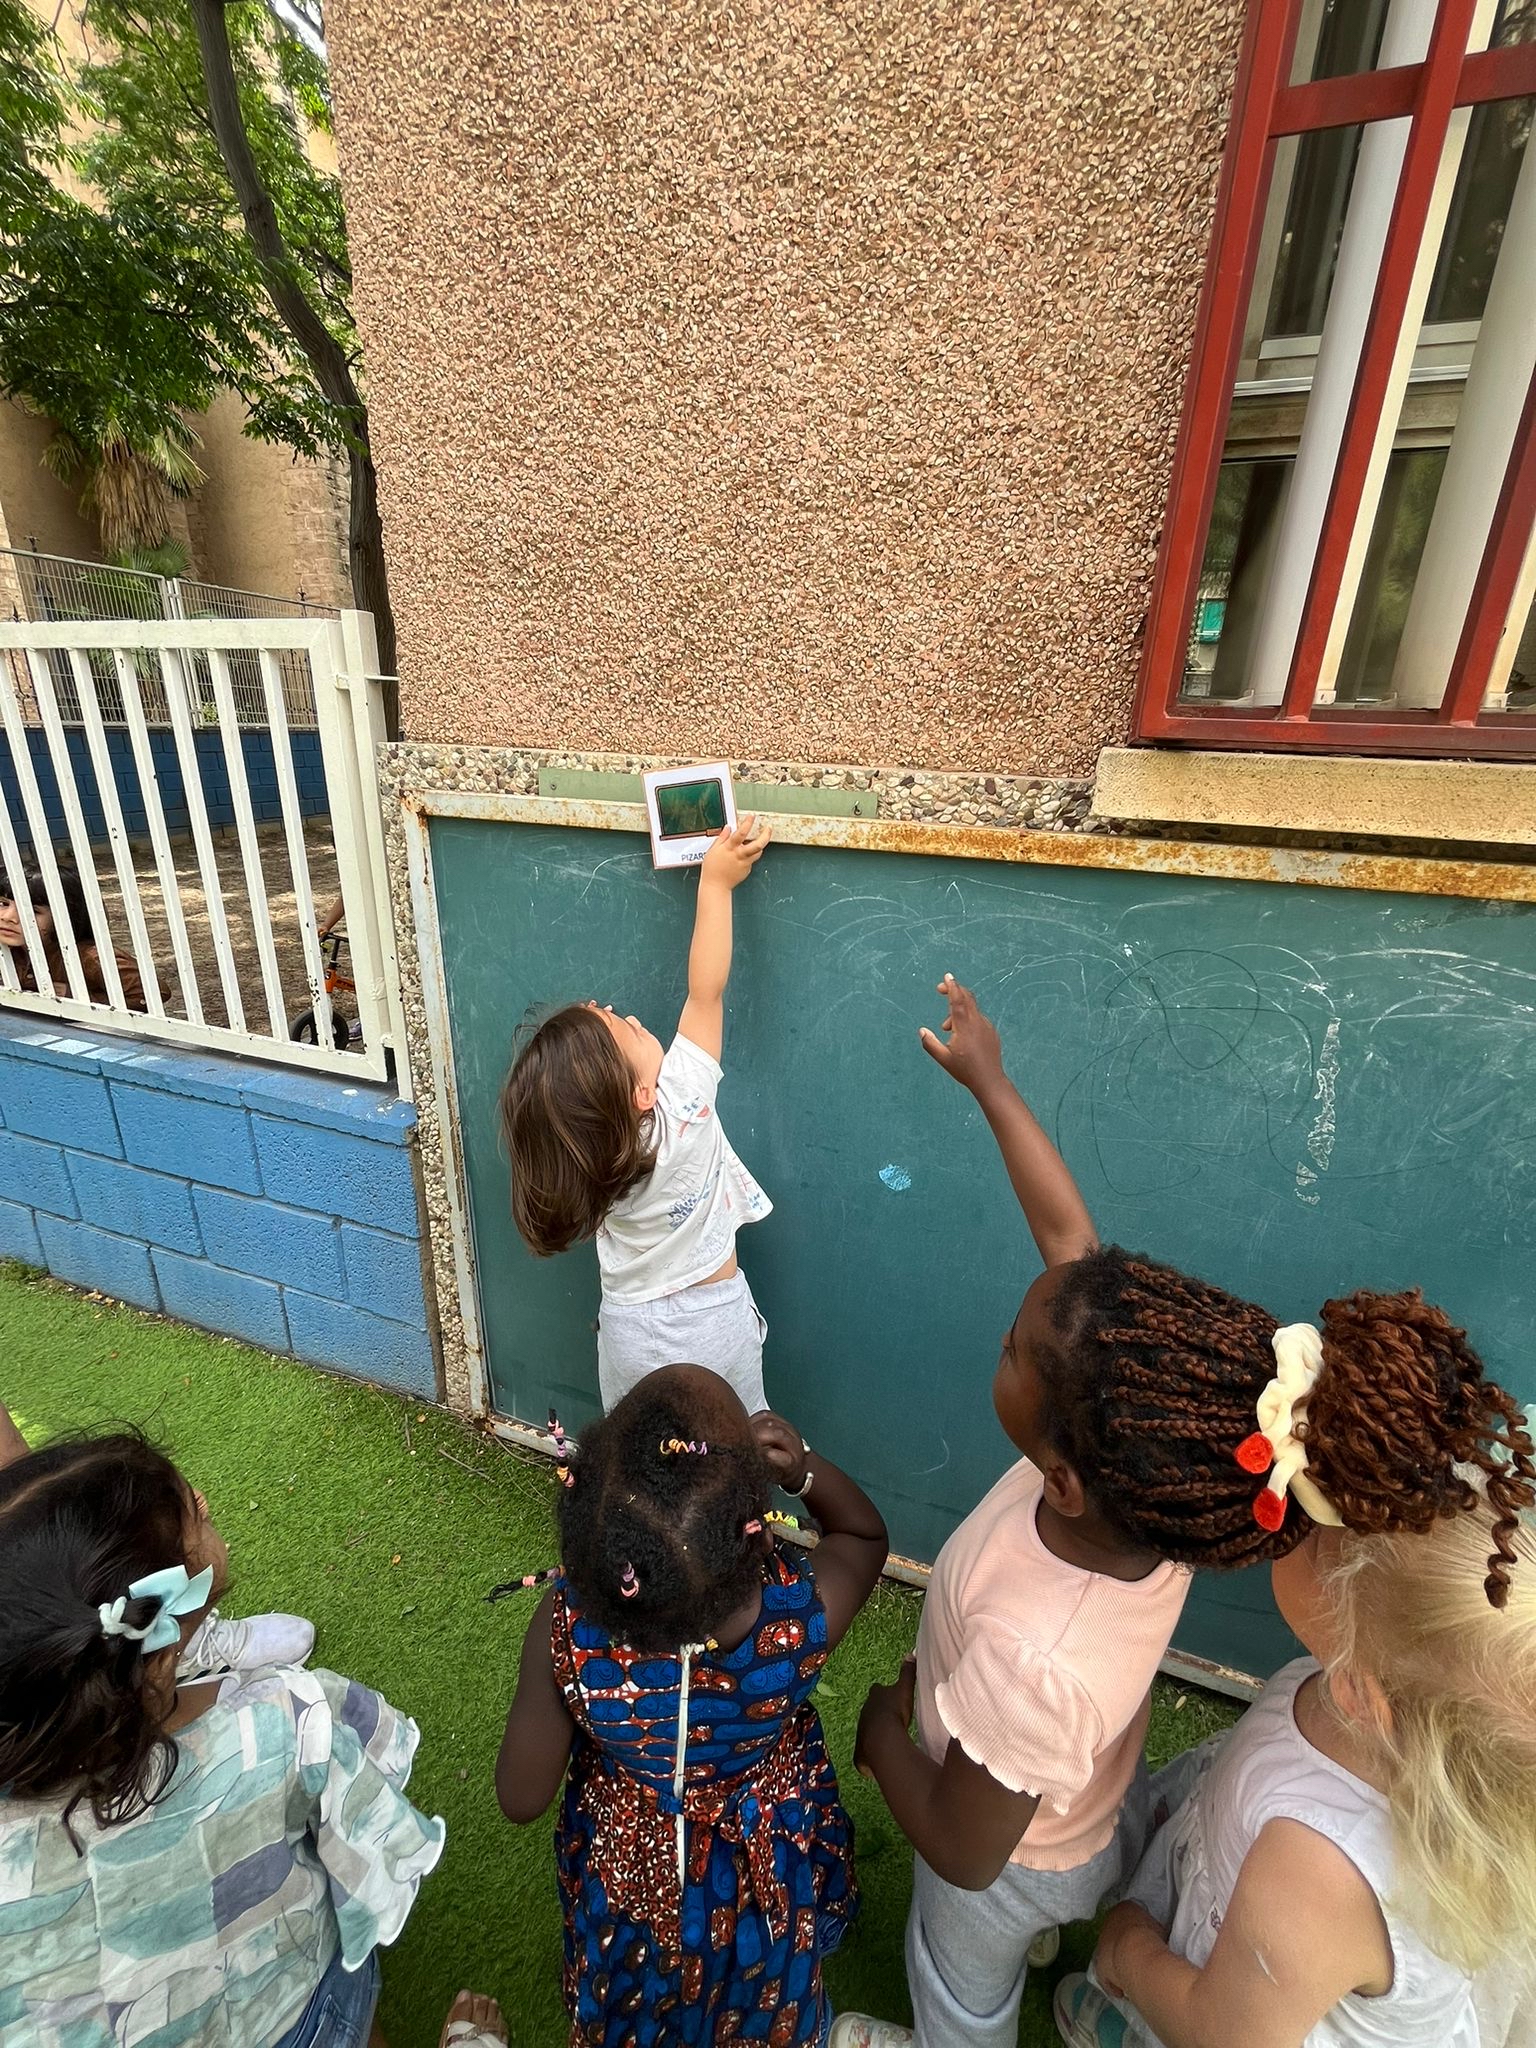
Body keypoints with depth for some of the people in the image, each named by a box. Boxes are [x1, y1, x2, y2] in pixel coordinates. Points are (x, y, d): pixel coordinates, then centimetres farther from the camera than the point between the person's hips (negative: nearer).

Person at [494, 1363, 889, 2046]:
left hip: (631, 1872, 0)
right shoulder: (806, 1605, -40)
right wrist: (806, 1469, -32)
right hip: (768, 1869, 0)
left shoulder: (564, 1629, -40)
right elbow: (868, 1534, -15)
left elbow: (521, 1799, -19)